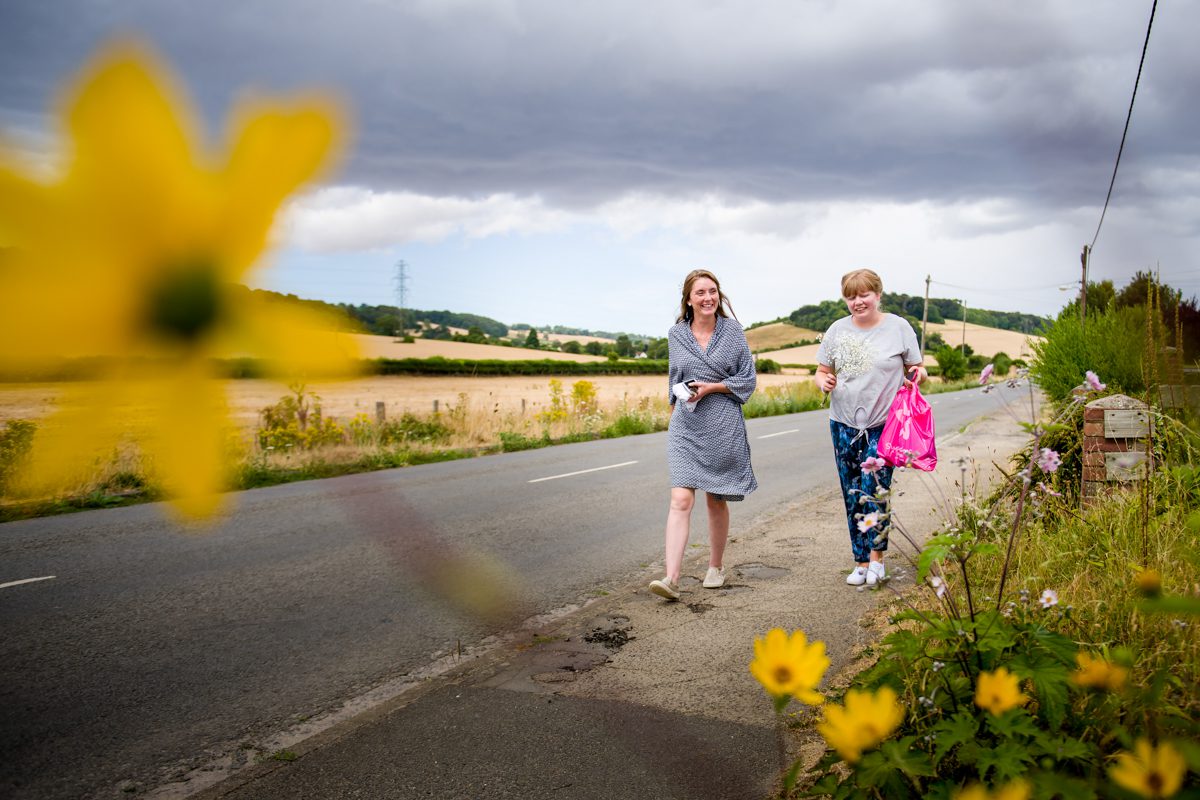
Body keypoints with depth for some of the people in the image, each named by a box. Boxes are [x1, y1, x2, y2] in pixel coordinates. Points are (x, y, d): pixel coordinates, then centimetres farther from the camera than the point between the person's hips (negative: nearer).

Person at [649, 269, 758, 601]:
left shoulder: (733, 332, 0)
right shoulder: (675, 335, 5)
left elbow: (748, 380, 0)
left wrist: (711, 387, -12)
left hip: (724, 428, 0)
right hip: (685, 428, 1)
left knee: (717, 500, 12)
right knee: (681, 500, -12)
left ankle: (716, 566, 31)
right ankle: (671, 578, -17)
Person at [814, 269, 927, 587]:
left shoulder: (899, 327, 0)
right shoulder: (837, 330, 7)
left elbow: (916, 370, 7)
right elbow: (822, 371, 12)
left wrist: (919, 374, -16)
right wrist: (824, 382, -10)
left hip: (885, 425, -3)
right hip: (844, 424, 3)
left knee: (873, 489, -15)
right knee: (852, 496, 6)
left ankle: (876, 556, 3)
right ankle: (862, 562, 17)